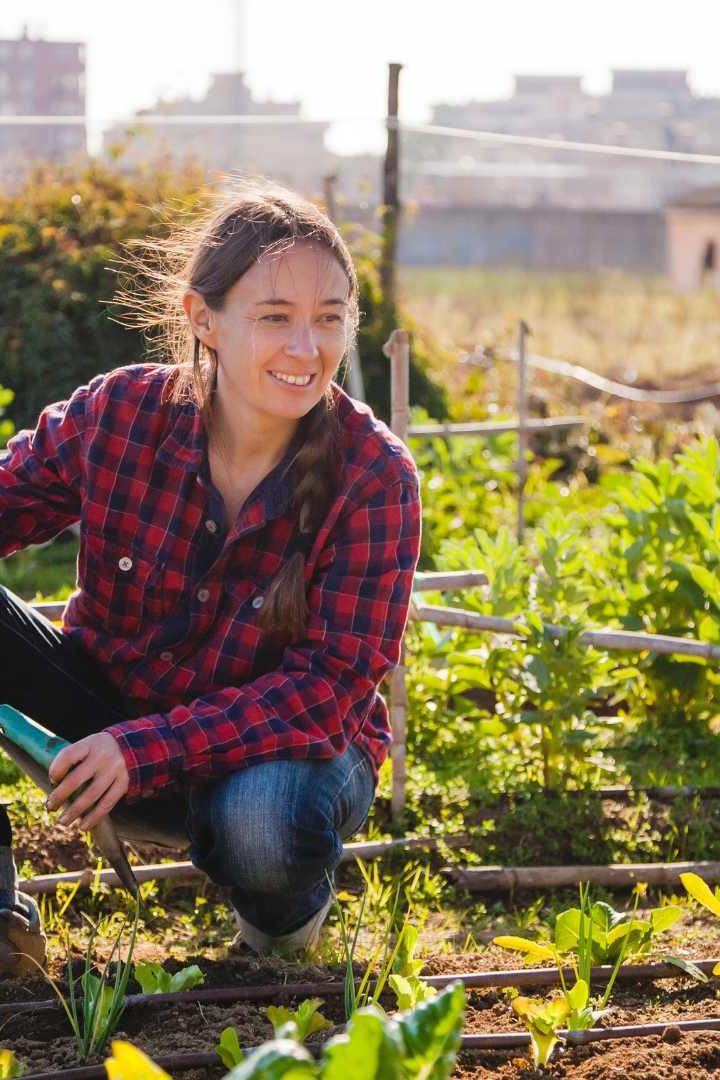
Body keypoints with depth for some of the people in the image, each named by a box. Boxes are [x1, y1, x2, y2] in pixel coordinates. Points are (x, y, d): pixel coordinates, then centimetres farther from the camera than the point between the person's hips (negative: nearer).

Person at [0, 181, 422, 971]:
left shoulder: (374, 476, -20)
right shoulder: (118, 413, -13)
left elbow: (332, 683, -21)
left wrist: (147, 750, -32)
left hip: (286, 740, -2)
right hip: (109, 699, 3)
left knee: (261, 820, -39)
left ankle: (285, 904, 1)